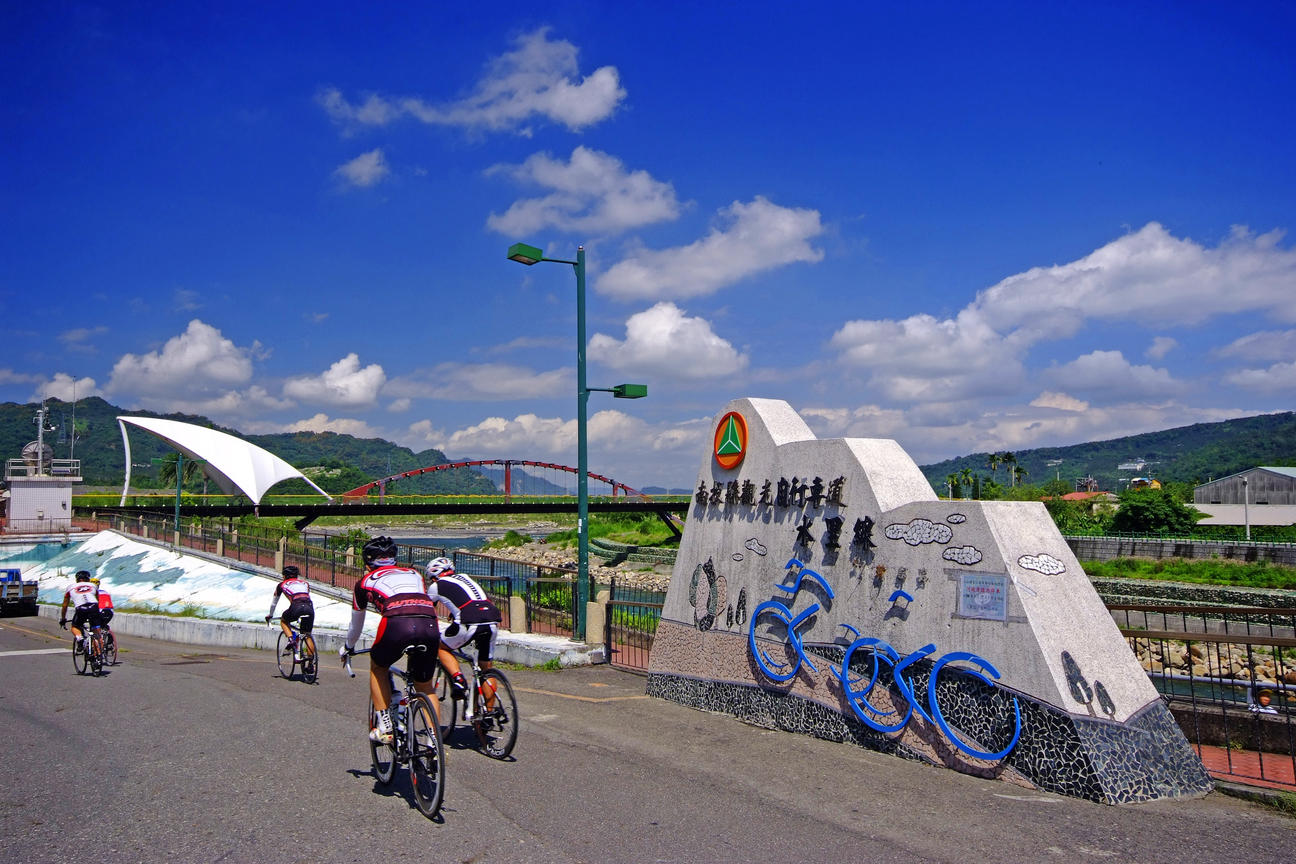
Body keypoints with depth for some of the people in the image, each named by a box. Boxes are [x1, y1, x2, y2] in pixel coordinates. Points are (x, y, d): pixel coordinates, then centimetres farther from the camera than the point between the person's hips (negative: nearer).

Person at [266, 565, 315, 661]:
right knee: (308, 635, 16)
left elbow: (274, 602, 36)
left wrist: (270, 615, 52)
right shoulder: (305, 583, 32)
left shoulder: (282, 584, 25)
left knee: (283, 621, 30)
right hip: (309, 608, 3)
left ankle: (291, 639, 7)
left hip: (296, 607, -3)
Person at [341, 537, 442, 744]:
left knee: (378, 667, 29)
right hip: (430, 625, 3)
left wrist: (347, 647, 62)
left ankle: (384, 727, 21)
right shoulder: (414, 574, 35)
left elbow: (356, 624, 42)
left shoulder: (366, 581, 28)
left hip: (397, 623, -3)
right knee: (425, 687, 23)